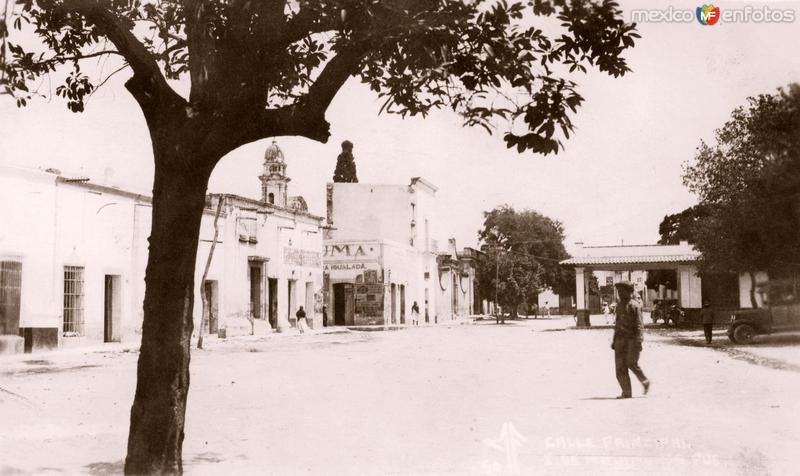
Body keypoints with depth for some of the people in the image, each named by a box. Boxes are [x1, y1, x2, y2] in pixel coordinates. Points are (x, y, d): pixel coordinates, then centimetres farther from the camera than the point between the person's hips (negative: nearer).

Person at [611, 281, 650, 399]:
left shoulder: (635, 306, -6)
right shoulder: (619, 305, 16)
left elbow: (639, 325, -10)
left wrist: (638, 341, -19)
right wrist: (614, 340, 19)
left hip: (632, 339, -6)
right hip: (620, 339, 7)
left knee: (631, 363, -13)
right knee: (620, 366, -1)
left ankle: (645, 382, 13)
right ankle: (626, 393, 3)